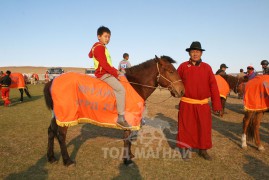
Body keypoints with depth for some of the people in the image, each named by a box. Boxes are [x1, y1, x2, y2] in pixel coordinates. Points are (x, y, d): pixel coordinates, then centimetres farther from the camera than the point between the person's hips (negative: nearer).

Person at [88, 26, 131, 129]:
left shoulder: (97, 46, 17)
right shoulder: (100, 47, -13)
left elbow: (90, 55, 36)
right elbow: (104, 64, -22)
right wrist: (115, 72, -14)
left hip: (106, 73, 11)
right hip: (104, 74, -11)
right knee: (121, 89, -24)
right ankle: (121, 118, -26)